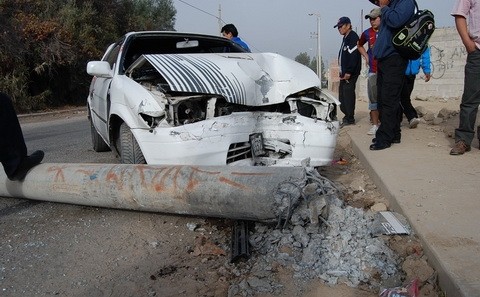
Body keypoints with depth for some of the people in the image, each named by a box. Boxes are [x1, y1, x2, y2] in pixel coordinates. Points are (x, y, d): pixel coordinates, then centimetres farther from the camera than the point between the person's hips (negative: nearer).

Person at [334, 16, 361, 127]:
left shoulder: (353, 37, -10)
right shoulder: (345, 38, 20)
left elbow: (354, 56, -20)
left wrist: (348, 72, -24)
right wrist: (342, 72, 16)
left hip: (351, 73, -10)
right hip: (344, 73, 10)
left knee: (348, 93, -10)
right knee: (342, 93, 11)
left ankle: (350, 119, -5)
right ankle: (347, 116, 19)